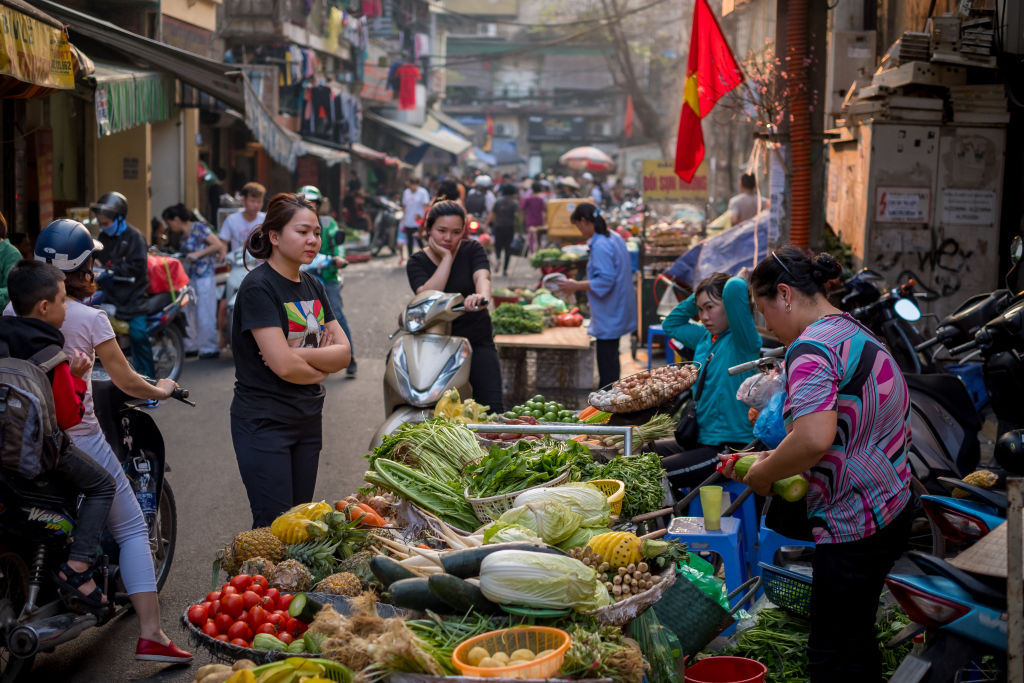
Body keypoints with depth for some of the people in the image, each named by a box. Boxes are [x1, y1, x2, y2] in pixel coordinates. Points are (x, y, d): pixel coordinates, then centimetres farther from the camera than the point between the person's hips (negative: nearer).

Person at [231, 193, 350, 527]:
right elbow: (284, 366, -22)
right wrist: (321, 368, -4)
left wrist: (299, 354, -15)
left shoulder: (313, 286, 10)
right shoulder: (258, 287, -15)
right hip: (264, 421, -7)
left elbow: (343, 352, 2)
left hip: (308, 420, 8)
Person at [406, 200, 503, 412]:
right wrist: (446, 257, -15)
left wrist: (482, 295, -43)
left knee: (491, 409, -10)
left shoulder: (472, 250, 2)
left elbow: (482, 277, -20)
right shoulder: (417, 262, 2)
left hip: (477, 341, 0)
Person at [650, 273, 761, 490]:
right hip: (701, 439, 9)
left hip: (731, 446, -9)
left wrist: (740, 280, -7)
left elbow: (735, 288, -30)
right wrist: (696, 297, 15)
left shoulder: (742, 340, -13)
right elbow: (671, 324, 29)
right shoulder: (705, 337, 12)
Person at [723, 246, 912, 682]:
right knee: (857, 639, 20)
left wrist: (761, 475, -14)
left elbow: (814, 438, -32)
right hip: (892, 508, 10)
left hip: (852, 524, -10)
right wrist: (778, 460, 15)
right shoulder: (854, 332, 14)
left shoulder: (810, 348, -18)